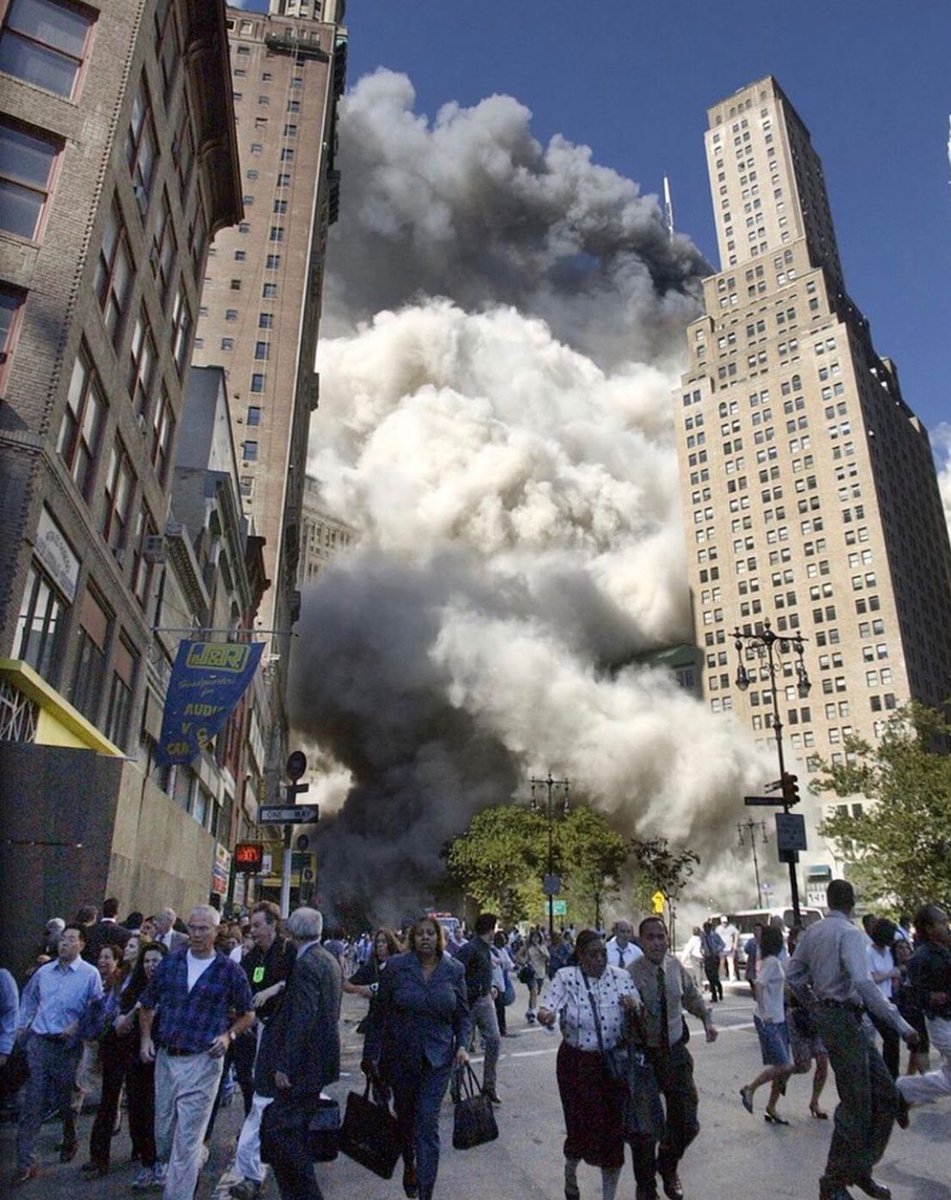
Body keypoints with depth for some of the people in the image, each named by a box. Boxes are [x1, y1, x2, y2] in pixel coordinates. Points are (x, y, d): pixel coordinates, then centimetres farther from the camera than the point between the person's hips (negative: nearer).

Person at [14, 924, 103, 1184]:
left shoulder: (90, 974, -8)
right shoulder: (43, 972, 5)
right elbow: (29, 998, 19)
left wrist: (77, 1026, -16)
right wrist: (22, 1025, 12)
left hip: (68, 1045, -3)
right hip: (38, 1042, 3)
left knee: (66, 1100, 13)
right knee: (32, 1102, 0)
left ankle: (69, 1142, 38)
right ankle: (25, 1161, 8)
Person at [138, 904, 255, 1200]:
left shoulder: (230, 971, -7)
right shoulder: (169, 962, 2)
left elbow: (248, 1014, 5)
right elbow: (147, 1005, 14)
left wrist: (229, 1035, -10)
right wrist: (145, 1037, 2)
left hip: (202, 1062, -4)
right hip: (165, 1057, 4)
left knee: (187, 1140, -2)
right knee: (163, 1132, 19)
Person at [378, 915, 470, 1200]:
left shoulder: (454, 969, -5)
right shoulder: (396, 966, -10)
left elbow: (462, 1013, 4)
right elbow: (382, 1010, -1)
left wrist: (462, 1045, -9)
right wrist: (377, 1053, 0)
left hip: (437, 1057, -1)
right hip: (401, 1055, 1)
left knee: (427, 1125, -6)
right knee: (405, 1117, 19)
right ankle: (409, 1167, 48)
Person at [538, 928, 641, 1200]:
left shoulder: (621, 976, -3)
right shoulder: (565, 978, -11)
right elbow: (548, 1007, -23)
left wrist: (634, 1007, -25)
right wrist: (546, 1015, -47)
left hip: (614, 1063, 2)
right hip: (577, 1063, -2)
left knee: (614, 1127, 7)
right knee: (582, 1125, 2)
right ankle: (570, 1171, 39)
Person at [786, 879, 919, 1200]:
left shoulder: (812, 932, 10)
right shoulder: (850, 933, -16)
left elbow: (793, 973, 13)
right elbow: (863, 982, -27)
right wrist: (900, 1024, -25)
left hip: (827, 1014, 9)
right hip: (845, 1019, -9)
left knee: (885, 1095, 14)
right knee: (856, 1104, 1)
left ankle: (860, 1169, 22)